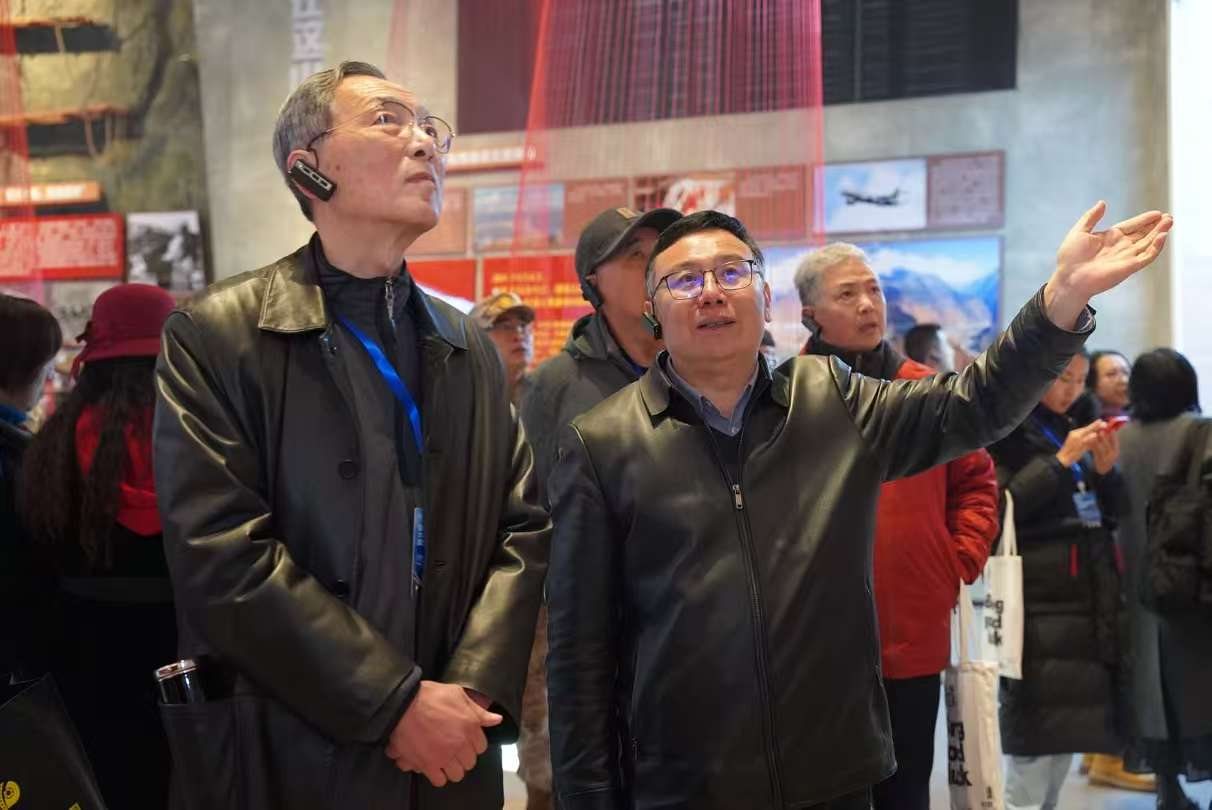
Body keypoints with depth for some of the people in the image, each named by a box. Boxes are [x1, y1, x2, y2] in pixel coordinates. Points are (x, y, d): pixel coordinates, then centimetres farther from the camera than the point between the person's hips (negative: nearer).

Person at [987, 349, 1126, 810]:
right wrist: (1061, 461, -17)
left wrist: (1105, 469, 0)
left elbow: (1109, 515, 19)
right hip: (1039, 603, -8)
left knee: (1068, 734, 10)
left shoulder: (1071, 429, 17)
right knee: (1034, 745, -9)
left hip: (1089, 602, 8)